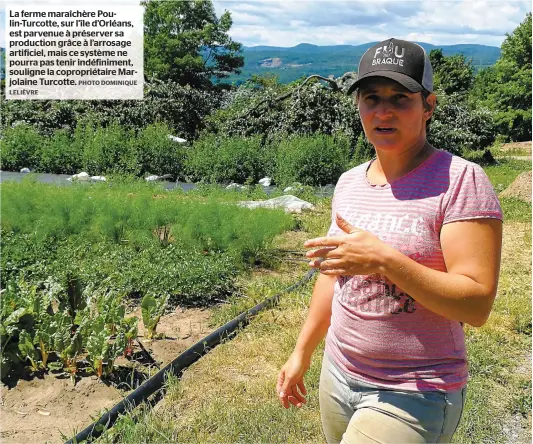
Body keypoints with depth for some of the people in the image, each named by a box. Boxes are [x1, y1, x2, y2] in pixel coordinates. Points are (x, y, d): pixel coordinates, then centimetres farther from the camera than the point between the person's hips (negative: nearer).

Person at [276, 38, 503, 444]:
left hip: (414, 397, -6)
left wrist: (383, 260, -30)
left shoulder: (460, 181, -16)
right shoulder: (349, 183, 4)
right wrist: (302, 353, 16)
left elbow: (478, 304, -20)